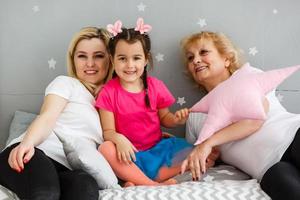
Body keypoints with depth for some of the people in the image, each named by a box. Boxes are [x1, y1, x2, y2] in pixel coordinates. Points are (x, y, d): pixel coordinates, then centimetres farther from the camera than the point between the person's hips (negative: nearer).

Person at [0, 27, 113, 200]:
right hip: (35, 153, -3)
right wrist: (27, 143, -24)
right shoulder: (66, 83, 14)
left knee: (87, 186, -37)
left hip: (65, 169, 3)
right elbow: (48, 117, -5)